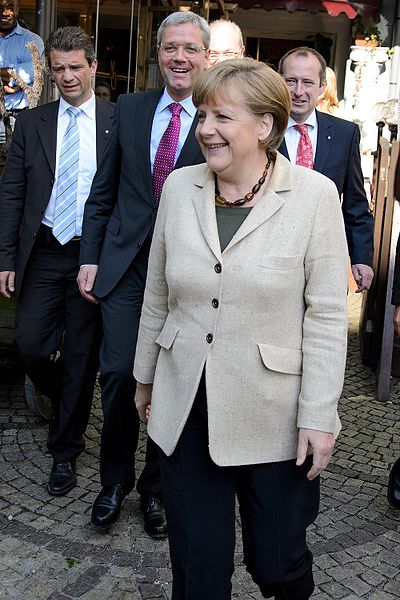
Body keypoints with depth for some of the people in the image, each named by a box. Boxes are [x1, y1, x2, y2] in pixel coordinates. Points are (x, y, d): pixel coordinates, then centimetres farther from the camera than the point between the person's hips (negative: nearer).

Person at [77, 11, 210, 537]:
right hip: (125, 262, 2)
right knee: (119, 373, 2)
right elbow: (103, 190, 10)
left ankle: (156, 486, 29)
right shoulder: (130, 109, 7)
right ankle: (115, 479, 26)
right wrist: (90, 257, 5)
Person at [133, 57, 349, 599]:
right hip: (185, 409, 3)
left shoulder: (314, 194, -10)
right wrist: (146, 376, 16)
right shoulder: (179, 187, 1)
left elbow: (327, 315, -9)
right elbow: (157, 296, 10)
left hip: (272, 415, -2)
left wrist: (318, 415, -11)